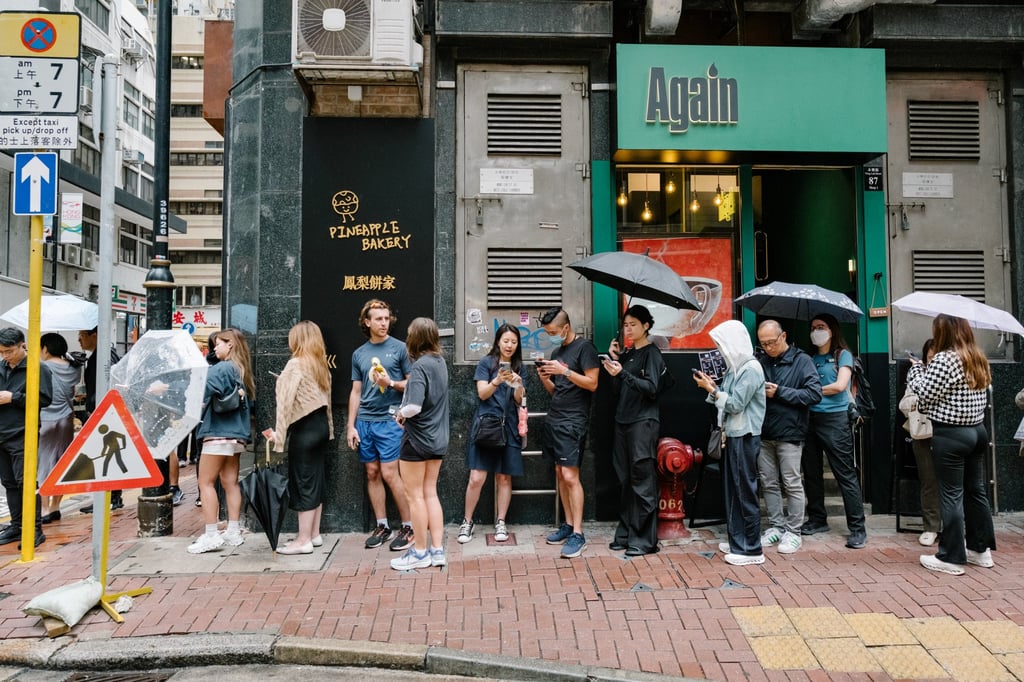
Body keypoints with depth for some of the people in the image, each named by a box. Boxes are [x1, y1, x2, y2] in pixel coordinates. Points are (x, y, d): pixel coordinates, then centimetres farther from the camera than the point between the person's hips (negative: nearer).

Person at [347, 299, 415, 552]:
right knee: (372, 473, 8)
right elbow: (356, 392, 14)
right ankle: (382, 526, 19)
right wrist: (351, 426, 9)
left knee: (389, 473, -7)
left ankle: (408, 527, 5)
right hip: (364, 421, 5)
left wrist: (391, 383, -17)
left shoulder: (399, 348, -1)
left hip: (389, 420, -5)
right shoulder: (359, 354, 12)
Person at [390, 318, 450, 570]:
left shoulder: (420, 365, -19)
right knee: (430, 493, 14)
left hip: (417, 438, -8)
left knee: (415, 495, 5)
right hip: (437, 438, 8)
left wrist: (401, 414, -9)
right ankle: (437, 550, 18)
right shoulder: (440, 361, 5)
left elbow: (414, 405, -30)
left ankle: (420, 552, 16)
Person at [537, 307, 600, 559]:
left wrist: (564, 371, -20)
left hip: (573, 422, -8)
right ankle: (568, 525, 17)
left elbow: (592, 383, -13)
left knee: (570, 476, -10)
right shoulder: (556, 352, 16)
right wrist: (544, 377, 0)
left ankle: (578, 534, -5)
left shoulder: (584, 347, -7)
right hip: (553, 420, 8)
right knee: (559, 473, 9)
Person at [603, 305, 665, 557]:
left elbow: (651, 389, -15)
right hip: (623, 422, 7)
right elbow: (618, 390, 13)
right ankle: (625, 534, 17)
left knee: (643, 482, -4)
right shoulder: (627, 354, 15)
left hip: (643, 423, -7)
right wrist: (614, 361, 3)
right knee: (626, 481, 10)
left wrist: (622, 373, -24)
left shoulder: (652, 354, -5)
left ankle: (645, 540, 3)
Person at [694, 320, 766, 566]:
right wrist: (712, 386, 1)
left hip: (745, 437, -9)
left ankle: (752, 550, 5)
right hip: (733, 435, 9)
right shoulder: (736, 367, 12)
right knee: (731, 490, 13)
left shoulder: (751, 369, -15)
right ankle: (737, 541, 23)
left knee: (745, 492, -3)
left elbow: (735, 404, -18)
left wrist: (711, 389, -11)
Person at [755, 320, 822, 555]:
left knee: (792, 484, 2)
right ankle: (776, 527, 23)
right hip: (763, 433, 5)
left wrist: (780, 392, -15)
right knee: (768, 483, 11)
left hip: (789, 433, -4)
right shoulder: (760, 361, 8)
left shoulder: (802, 360, -4)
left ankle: (793, 532, 12)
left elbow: (814, 394, -12)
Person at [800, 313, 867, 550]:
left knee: (846, 474, -5)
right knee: (811, 472, 10)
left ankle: (857, 528, 0)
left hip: (835, 419, -6)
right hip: (810, 419, 6)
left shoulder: (842, 355, 2)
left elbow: (840, 386, -11)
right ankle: (817, 520, 23)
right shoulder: (811, 359, 15)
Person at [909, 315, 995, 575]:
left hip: (950, 435, -8)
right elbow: (984, 393, 18)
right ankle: (981, 549, 26)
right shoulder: (978, 359, 10)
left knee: (951, 494, -2)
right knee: (975, 490, 16)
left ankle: (951, 558, 5)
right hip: (977, 430, 8)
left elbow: (923, 395, -16)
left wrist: (916, 369, 1)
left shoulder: (944, 359, -16)